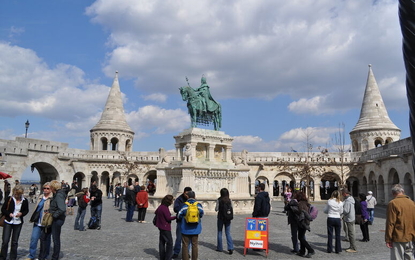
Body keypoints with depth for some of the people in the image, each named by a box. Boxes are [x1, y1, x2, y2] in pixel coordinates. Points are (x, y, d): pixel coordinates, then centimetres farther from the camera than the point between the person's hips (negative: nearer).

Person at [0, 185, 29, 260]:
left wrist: (21, 213, -11)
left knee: (15, 242, 10)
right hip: (8, 222, -1)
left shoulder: (24, 201, -3)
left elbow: (26, 210, 9)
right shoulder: (9, 199, -7)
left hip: (18, 223, 1)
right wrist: (9, 214, -18)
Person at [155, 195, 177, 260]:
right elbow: (168, 218, -21)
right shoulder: (165, 208, -23)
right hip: (165, 228, -10)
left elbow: (156, 212, 21)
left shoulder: (160, 207, 6)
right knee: (169, 242, -2)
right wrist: (176, 216, -14)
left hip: (161, 227, 10)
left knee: (162, 242, 17)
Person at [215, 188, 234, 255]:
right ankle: (230, 248, -5)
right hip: (228, 219, 2)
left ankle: (220, 247, 21)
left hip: (221, 217, -2)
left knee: (219, 232, 13)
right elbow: (231, 209, 3)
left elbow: (216, 209, -7)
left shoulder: (219, 200, -12)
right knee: (228, 233, 7)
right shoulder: (229, 200, -4)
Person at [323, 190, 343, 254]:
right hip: (337, 219, 1)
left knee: (330, 234, 8)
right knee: (337, 235, 10)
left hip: (330, 219, -1)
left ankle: (329, 249, 14)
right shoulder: (340, 203, -5)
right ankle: (338, 250, 14)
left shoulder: (329, 201, -8)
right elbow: (341, 212, 5)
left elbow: (325, 210, 0)